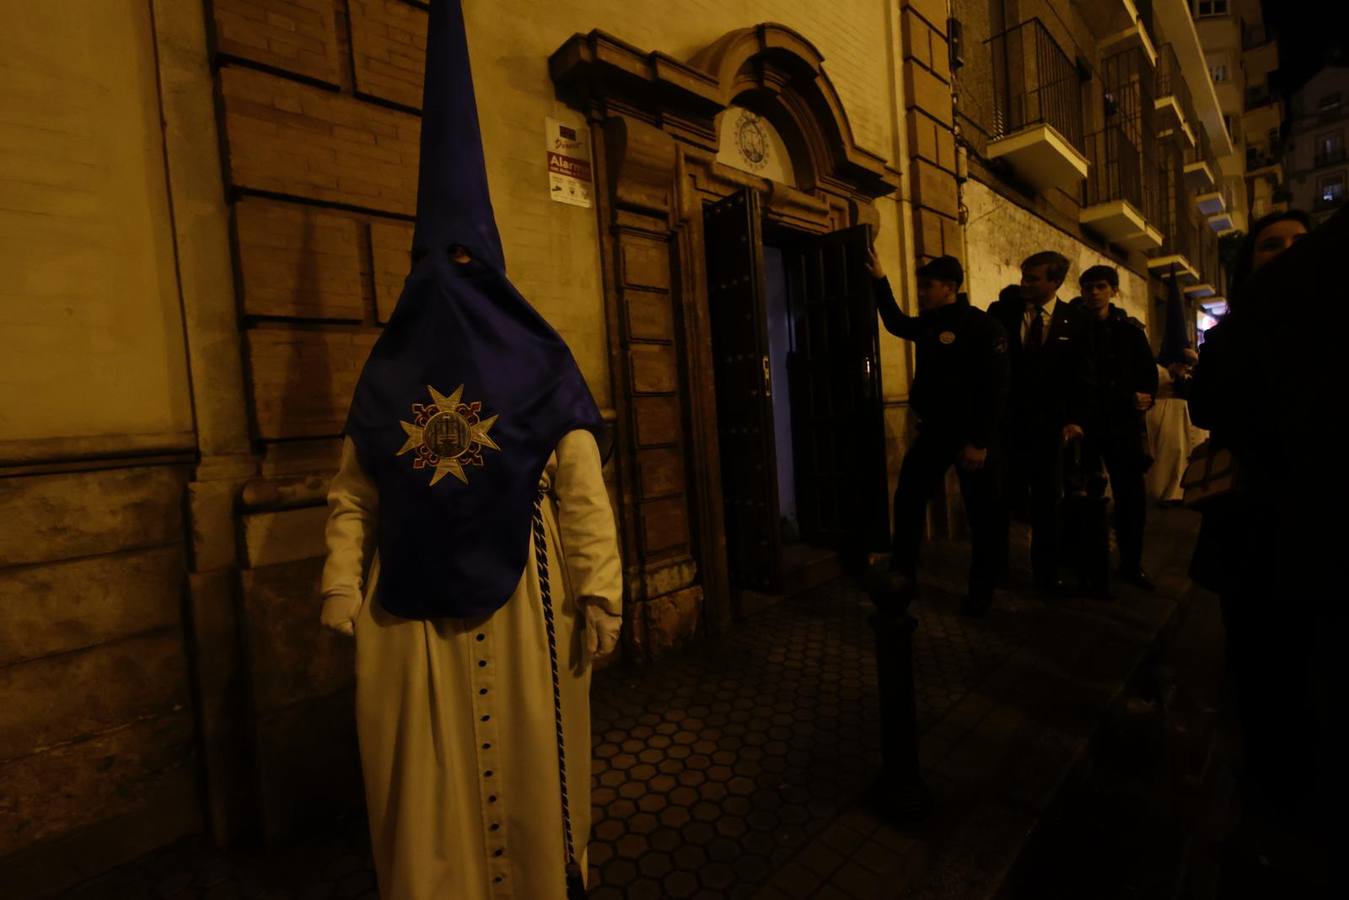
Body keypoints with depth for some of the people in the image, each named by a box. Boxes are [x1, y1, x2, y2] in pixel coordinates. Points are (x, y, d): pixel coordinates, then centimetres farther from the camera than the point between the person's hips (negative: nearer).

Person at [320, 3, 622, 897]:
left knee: (525, 767, 13)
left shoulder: (539, 364, -2)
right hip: (409, 606, 3)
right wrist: (342, 592, 0)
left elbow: (584, 490, -7)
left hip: (516, 598, -2)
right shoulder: (389, 369, 8)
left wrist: (599, 589, -12)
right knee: (424, 785, 15)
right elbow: (353, 495, 7)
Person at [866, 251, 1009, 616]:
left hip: (972, 435, -7)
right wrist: (880, 281, 24)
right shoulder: (926, 324, 10)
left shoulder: (981, 325, -11)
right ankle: (902, 576, 19)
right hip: (933, 430, 7)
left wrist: (981, 442, -21)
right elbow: (896, 323, 33)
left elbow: (996, 387, -17)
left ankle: (981, 591, 20)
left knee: (983, 513, 5)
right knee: (908, 500, 7)